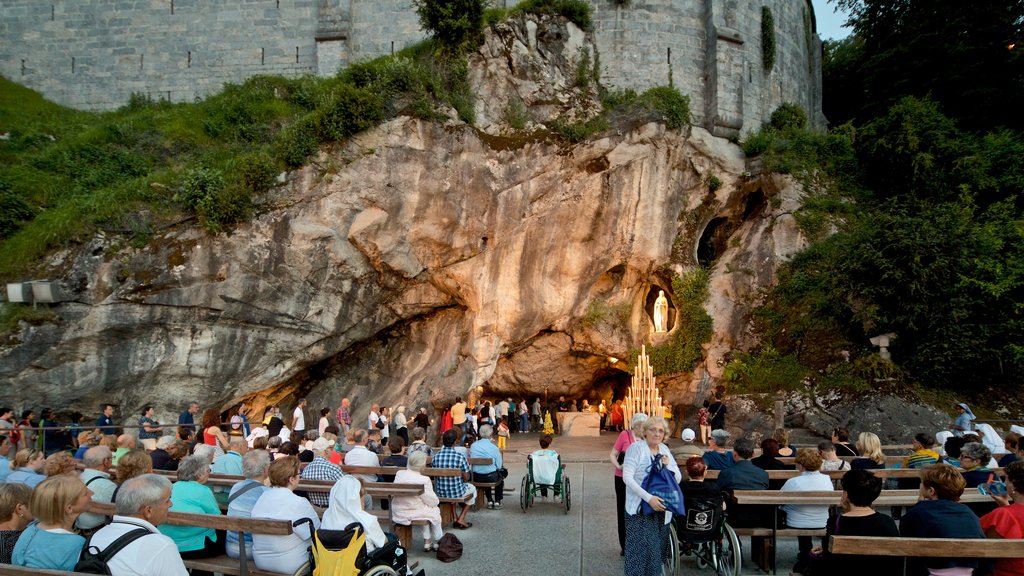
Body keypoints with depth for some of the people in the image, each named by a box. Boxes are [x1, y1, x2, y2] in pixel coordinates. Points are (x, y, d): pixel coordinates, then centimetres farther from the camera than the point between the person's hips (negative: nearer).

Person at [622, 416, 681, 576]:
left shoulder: (664, 449, 10)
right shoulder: (636, 447, -9)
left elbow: (678, 478, 12)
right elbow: (627, 477, -17)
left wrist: (669, 465, -9)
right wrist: (648, 498, -25)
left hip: (661, 508, 6)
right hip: (640, 509, -6)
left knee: (656, 549, 12)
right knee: (641, 550, -6)